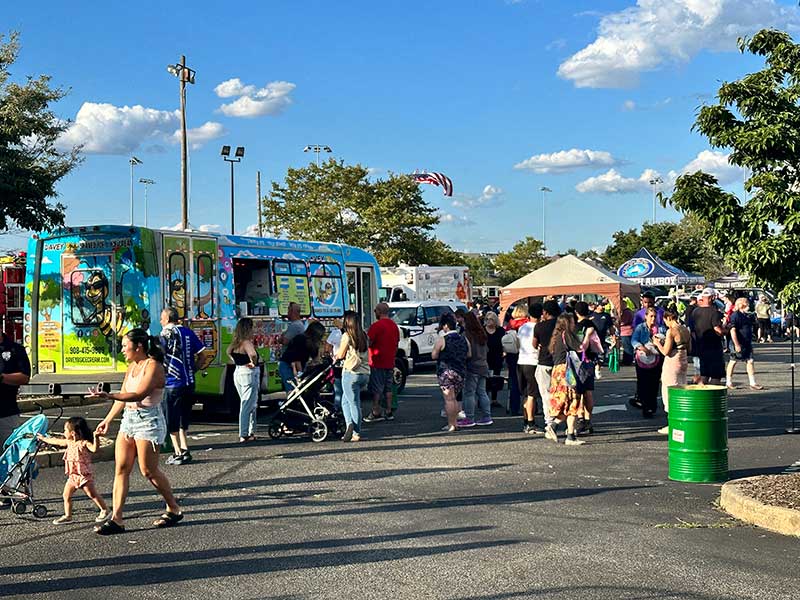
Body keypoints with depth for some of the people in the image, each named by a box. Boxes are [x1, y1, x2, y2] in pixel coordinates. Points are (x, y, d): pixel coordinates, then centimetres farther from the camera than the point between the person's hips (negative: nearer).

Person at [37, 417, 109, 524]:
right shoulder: (69, 442, 8)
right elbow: (56, 441, 25)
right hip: (73, 475, 8)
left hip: (84, 474, -8)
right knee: (66, 495, 4)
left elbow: (94, 449, -33)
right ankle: (67, 516, 12)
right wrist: (43, 438, 37)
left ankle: (105, 510, 11)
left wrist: (96, 438, -48)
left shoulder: (84, 443, -17)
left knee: (92, 494, -3)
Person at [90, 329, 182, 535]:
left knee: (149, 470, -1)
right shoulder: (132, 366, 14)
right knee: (121, 468, 1)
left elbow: (139, 395, -25)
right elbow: (123, 395, 21)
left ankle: (174, 509, 16)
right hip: (129, 419, 9)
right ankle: (116, 518, 1)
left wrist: (109, 396, -36)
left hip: (148, 421, -8)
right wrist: (107, 420, 20)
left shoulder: (153, 366, -14)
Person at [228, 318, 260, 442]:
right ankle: (244, 435, -2)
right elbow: (253, 354, -37)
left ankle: (251, 432, 23)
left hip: (237, 372, 9)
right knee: (247, 406, -4)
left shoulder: (236, 342, 7)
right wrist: (253, 363, -19)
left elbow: (228, 352, 26)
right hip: (249, 373, -9)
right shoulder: (247, 342, -18)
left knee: (252, 405, 19)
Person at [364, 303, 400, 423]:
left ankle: (376, 413, -1)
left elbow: (368, 342, -18)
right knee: (388, 388, 12)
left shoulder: (376, 326, -15)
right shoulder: (394, 326, 10)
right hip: (390, 363, 7)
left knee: (376, 390, -2)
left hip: (377, 363, -7)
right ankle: (389, 413, 13)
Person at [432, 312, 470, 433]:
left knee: (449, 399, -2)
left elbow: (433, 356, -7)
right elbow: (468, 355, 12)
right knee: (454, 398, 17)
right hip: (461, 372, 6)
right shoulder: (464, 339, 6)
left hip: (446, 372, -6)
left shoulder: (441, 340, -10)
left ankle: (451, 425, -3)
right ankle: (455, 423, 18)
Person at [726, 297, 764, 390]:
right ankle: (728, 382, 14)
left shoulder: (747, 316, 14)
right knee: (733, 362, 3)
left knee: (750, 362, 3)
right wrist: (736, 344, -22)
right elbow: (733, 331, -18)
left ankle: (753, 383, 5)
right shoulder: (735, 315, -12)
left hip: (747, 343, 8)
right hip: (738, 344, -8)